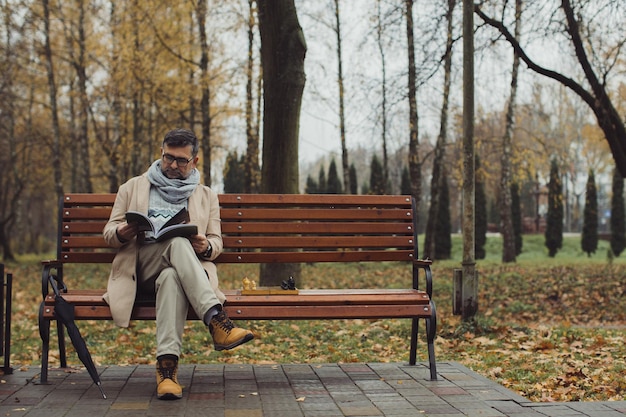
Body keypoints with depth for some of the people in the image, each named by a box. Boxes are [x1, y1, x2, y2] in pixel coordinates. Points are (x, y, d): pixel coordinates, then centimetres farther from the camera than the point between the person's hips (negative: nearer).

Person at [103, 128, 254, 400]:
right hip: (141, 268, -1)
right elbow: (109, 232, 16)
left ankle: (167, 367, -51)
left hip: (177, 269, 1)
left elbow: (216, 242, 18)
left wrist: (206, 247, -9)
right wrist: (122, 233, -10)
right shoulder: (133, 187, 21)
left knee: (171, 277, -40)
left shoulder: (206, 197, 23)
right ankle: (217, 322, -51)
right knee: (178, 242, -37)